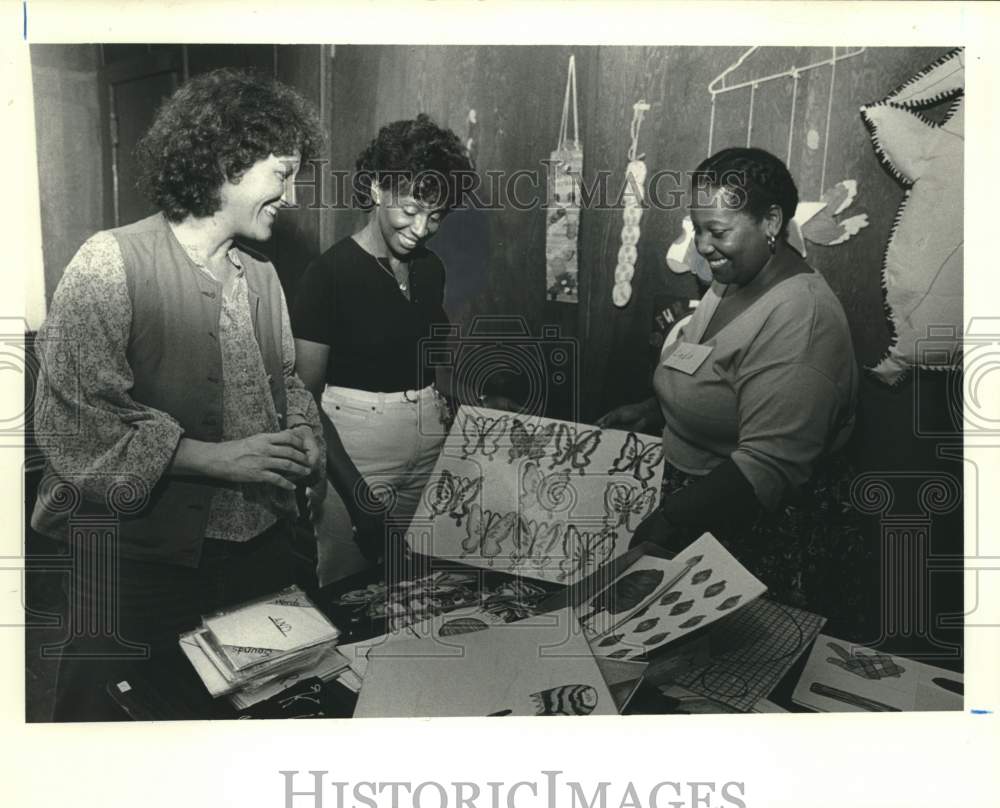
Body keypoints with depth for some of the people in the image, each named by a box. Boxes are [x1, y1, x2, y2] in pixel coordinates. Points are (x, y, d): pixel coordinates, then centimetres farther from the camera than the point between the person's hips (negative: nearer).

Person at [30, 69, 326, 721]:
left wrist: (304, 434, 1)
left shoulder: (262, 276, 9)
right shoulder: (111, 263, -10)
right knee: (113, 712, 5)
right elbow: (73, 416, -16)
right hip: (142, 551, -5)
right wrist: (215, 457, -18)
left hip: (262, 539, 6)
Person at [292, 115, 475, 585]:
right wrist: (354, 488, -20)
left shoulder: (431, 270, 6)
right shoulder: (330, 273, -11)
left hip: (430, 444, 5)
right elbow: (305, 395, -13)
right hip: (353, 451, -5)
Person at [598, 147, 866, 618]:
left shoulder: (797, 318, -22)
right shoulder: (733, 281, 9)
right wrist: (653, 410, 8)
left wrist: (669, 523, -31)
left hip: (753, 535, -8)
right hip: (689, 499, 9)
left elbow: (768, 468, -28)